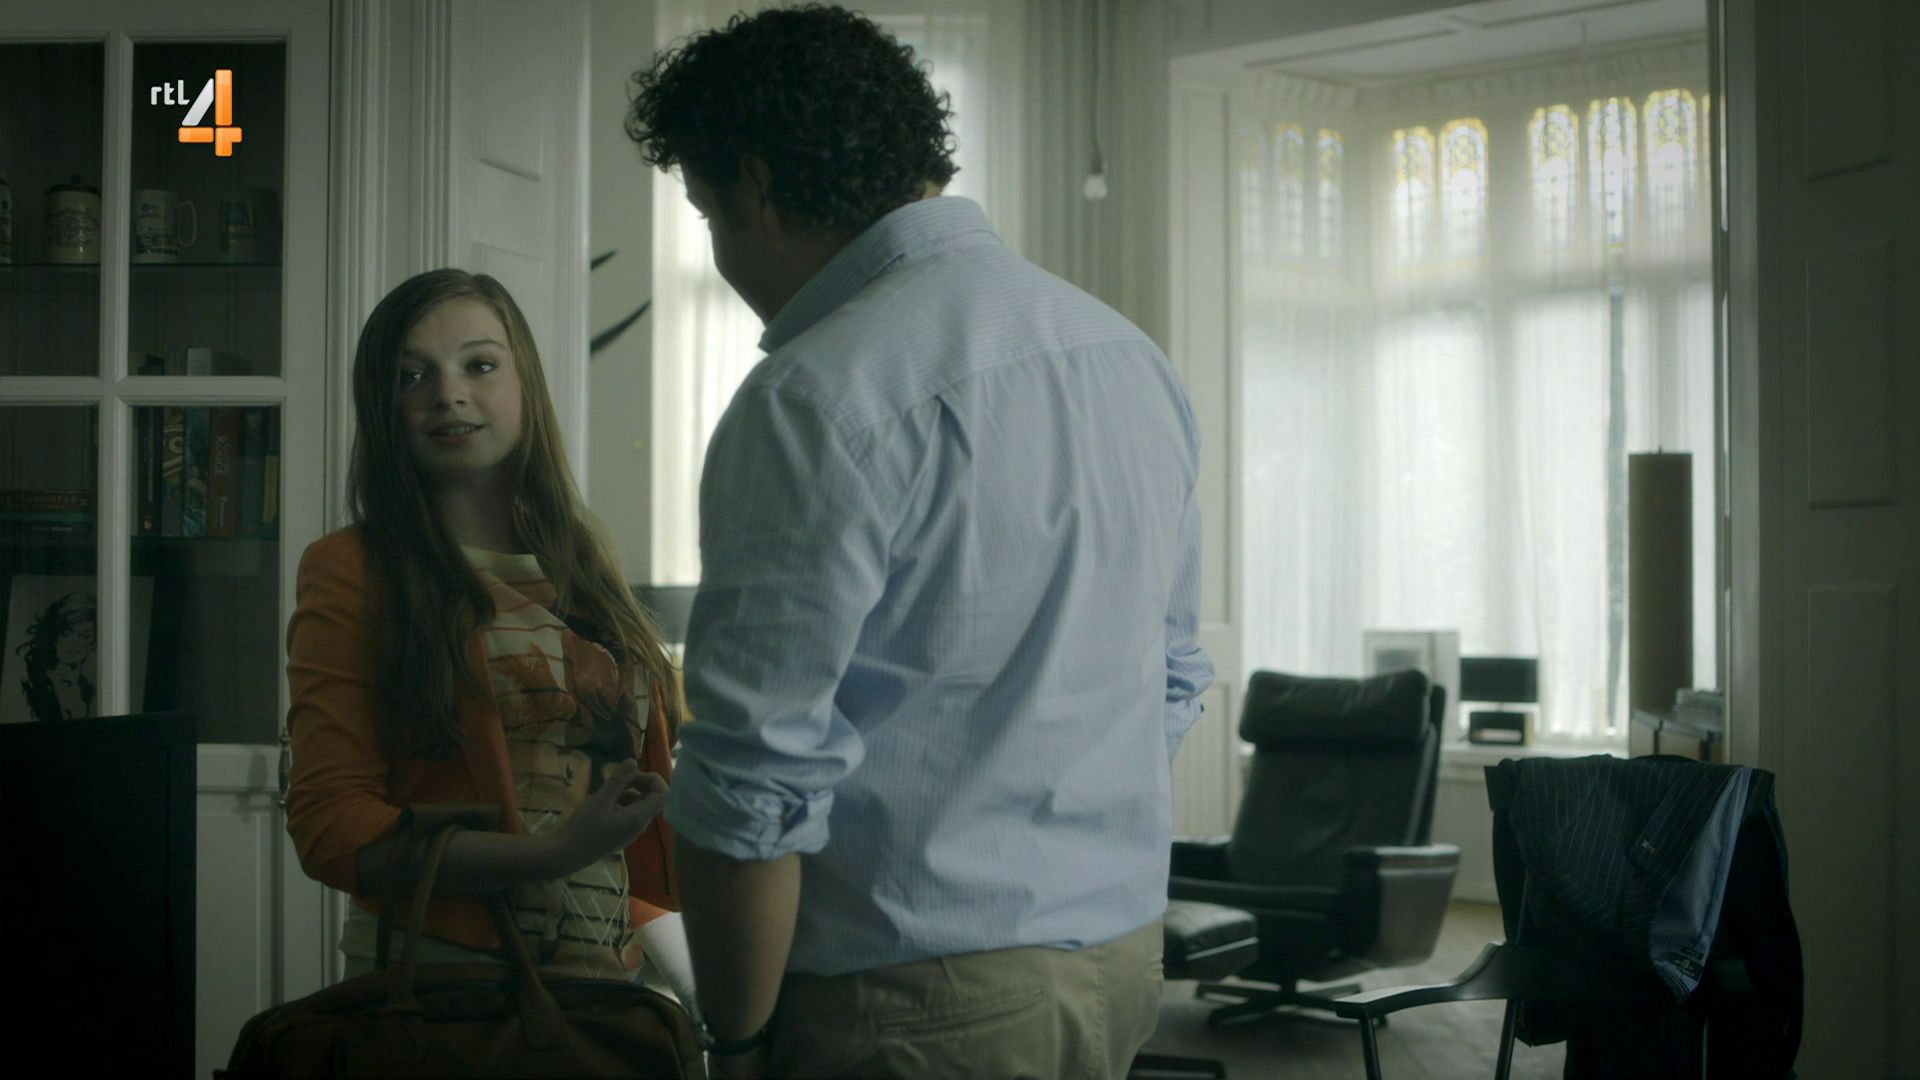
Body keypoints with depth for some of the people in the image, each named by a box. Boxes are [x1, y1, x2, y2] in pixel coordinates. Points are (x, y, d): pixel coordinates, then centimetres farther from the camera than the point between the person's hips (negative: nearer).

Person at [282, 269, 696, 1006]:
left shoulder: (582, 564, 12)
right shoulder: (354, 573, -3)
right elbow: (329, 827, -10)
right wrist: (551, 853, -18)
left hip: (603, 972, 5)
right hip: (432, 967, -5)